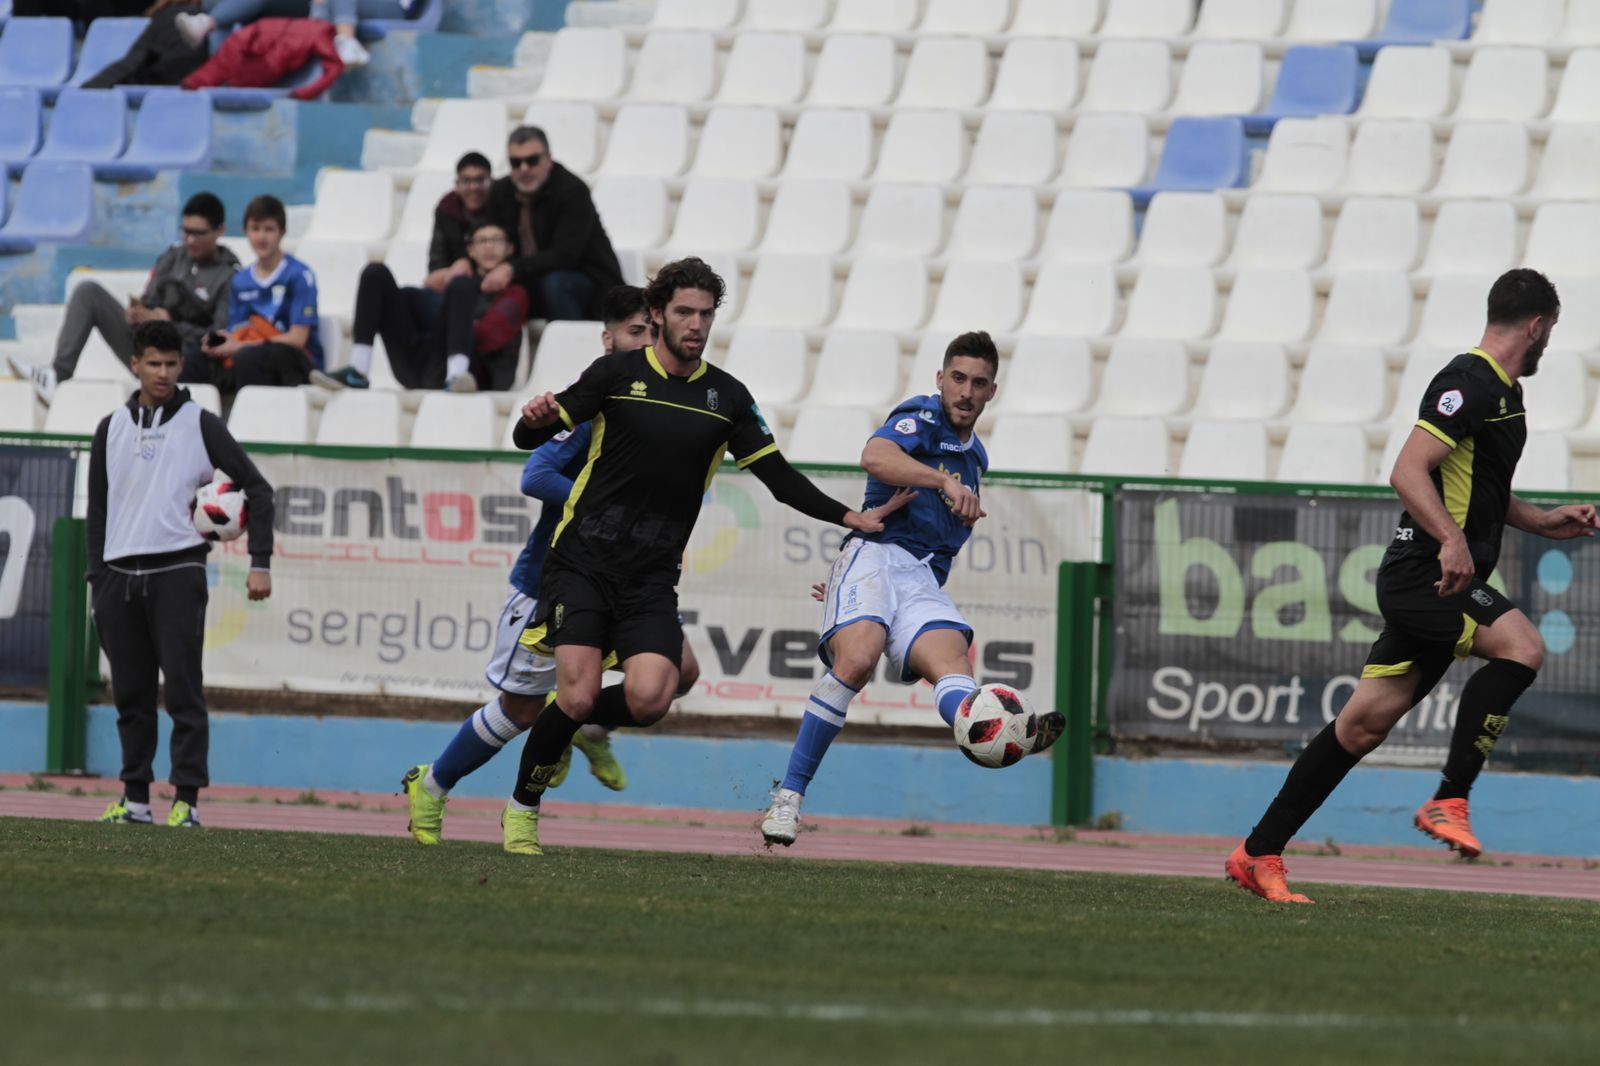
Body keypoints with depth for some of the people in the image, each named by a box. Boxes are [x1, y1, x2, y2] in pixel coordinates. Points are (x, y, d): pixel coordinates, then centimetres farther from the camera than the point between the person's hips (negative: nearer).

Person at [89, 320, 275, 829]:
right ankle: (135, 798, 12)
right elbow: (98, 509, 17)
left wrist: (261, 563, -4)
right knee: (131, 694, 6)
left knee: (183, 690, -8)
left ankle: (186, 800, -10)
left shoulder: (200, 424, 3)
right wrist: (96, 581, 10)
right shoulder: (112, 429, 14)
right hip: (120, 575, 4)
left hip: (177, 573, -4)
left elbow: (257, 488, 3)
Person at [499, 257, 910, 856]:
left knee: (649, 699, -20)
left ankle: (579, 724, 14)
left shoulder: (726, 397, 8)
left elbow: (777, 476, 12)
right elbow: (531, 439, -1)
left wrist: (851, 518, 2)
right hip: (582, 560, -3)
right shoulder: (618, 373, 0)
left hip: (651, 578, 3)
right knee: (577, 696, -17)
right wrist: (535, 419, -25)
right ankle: (521, 810, 7)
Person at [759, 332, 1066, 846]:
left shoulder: (974, 456, 28)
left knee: (951, 659, -24)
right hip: (876, 556, -6)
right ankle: (788, 796, -23)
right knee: (856, 658, -30)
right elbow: (876, 457, -21)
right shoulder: (921, 419, 2)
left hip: (925, 581, 6)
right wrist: (947, 482, -34)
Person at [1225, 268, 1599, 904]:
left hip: (1439, 584, 10)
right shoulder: (1469, 384, -12)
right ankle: (1448, 801, -25)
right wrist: (1451, 540, -34)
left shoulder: (1502, 392, 20)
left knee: (1364, 722, 7)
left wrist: (1542, 522, 27)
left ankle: (1258, 854, 10)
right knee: (1520, 646, -26)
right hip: (1422, 577, -10)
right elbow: (1408, 472, -22)